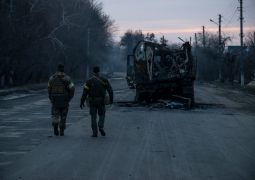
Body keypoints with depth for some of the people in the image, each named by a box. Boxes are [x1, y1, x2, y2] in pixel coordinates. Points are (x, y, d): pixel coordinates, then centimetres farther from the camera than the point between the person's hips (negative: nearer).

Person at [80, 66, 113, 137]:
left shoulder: (89, 81, -4)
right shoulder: (104, 80, -1)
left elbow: (85, 93, -7)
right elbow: (110, 90, 1)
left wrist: (82, 102, -2)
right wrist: (111, 99, 13)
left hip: (92, 102, 0)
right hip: (101, 101, 1)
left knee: (93, 117, 7)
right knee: (102, 115, 15)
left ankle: (95, 133, 3)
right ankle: (100, 127, -11)